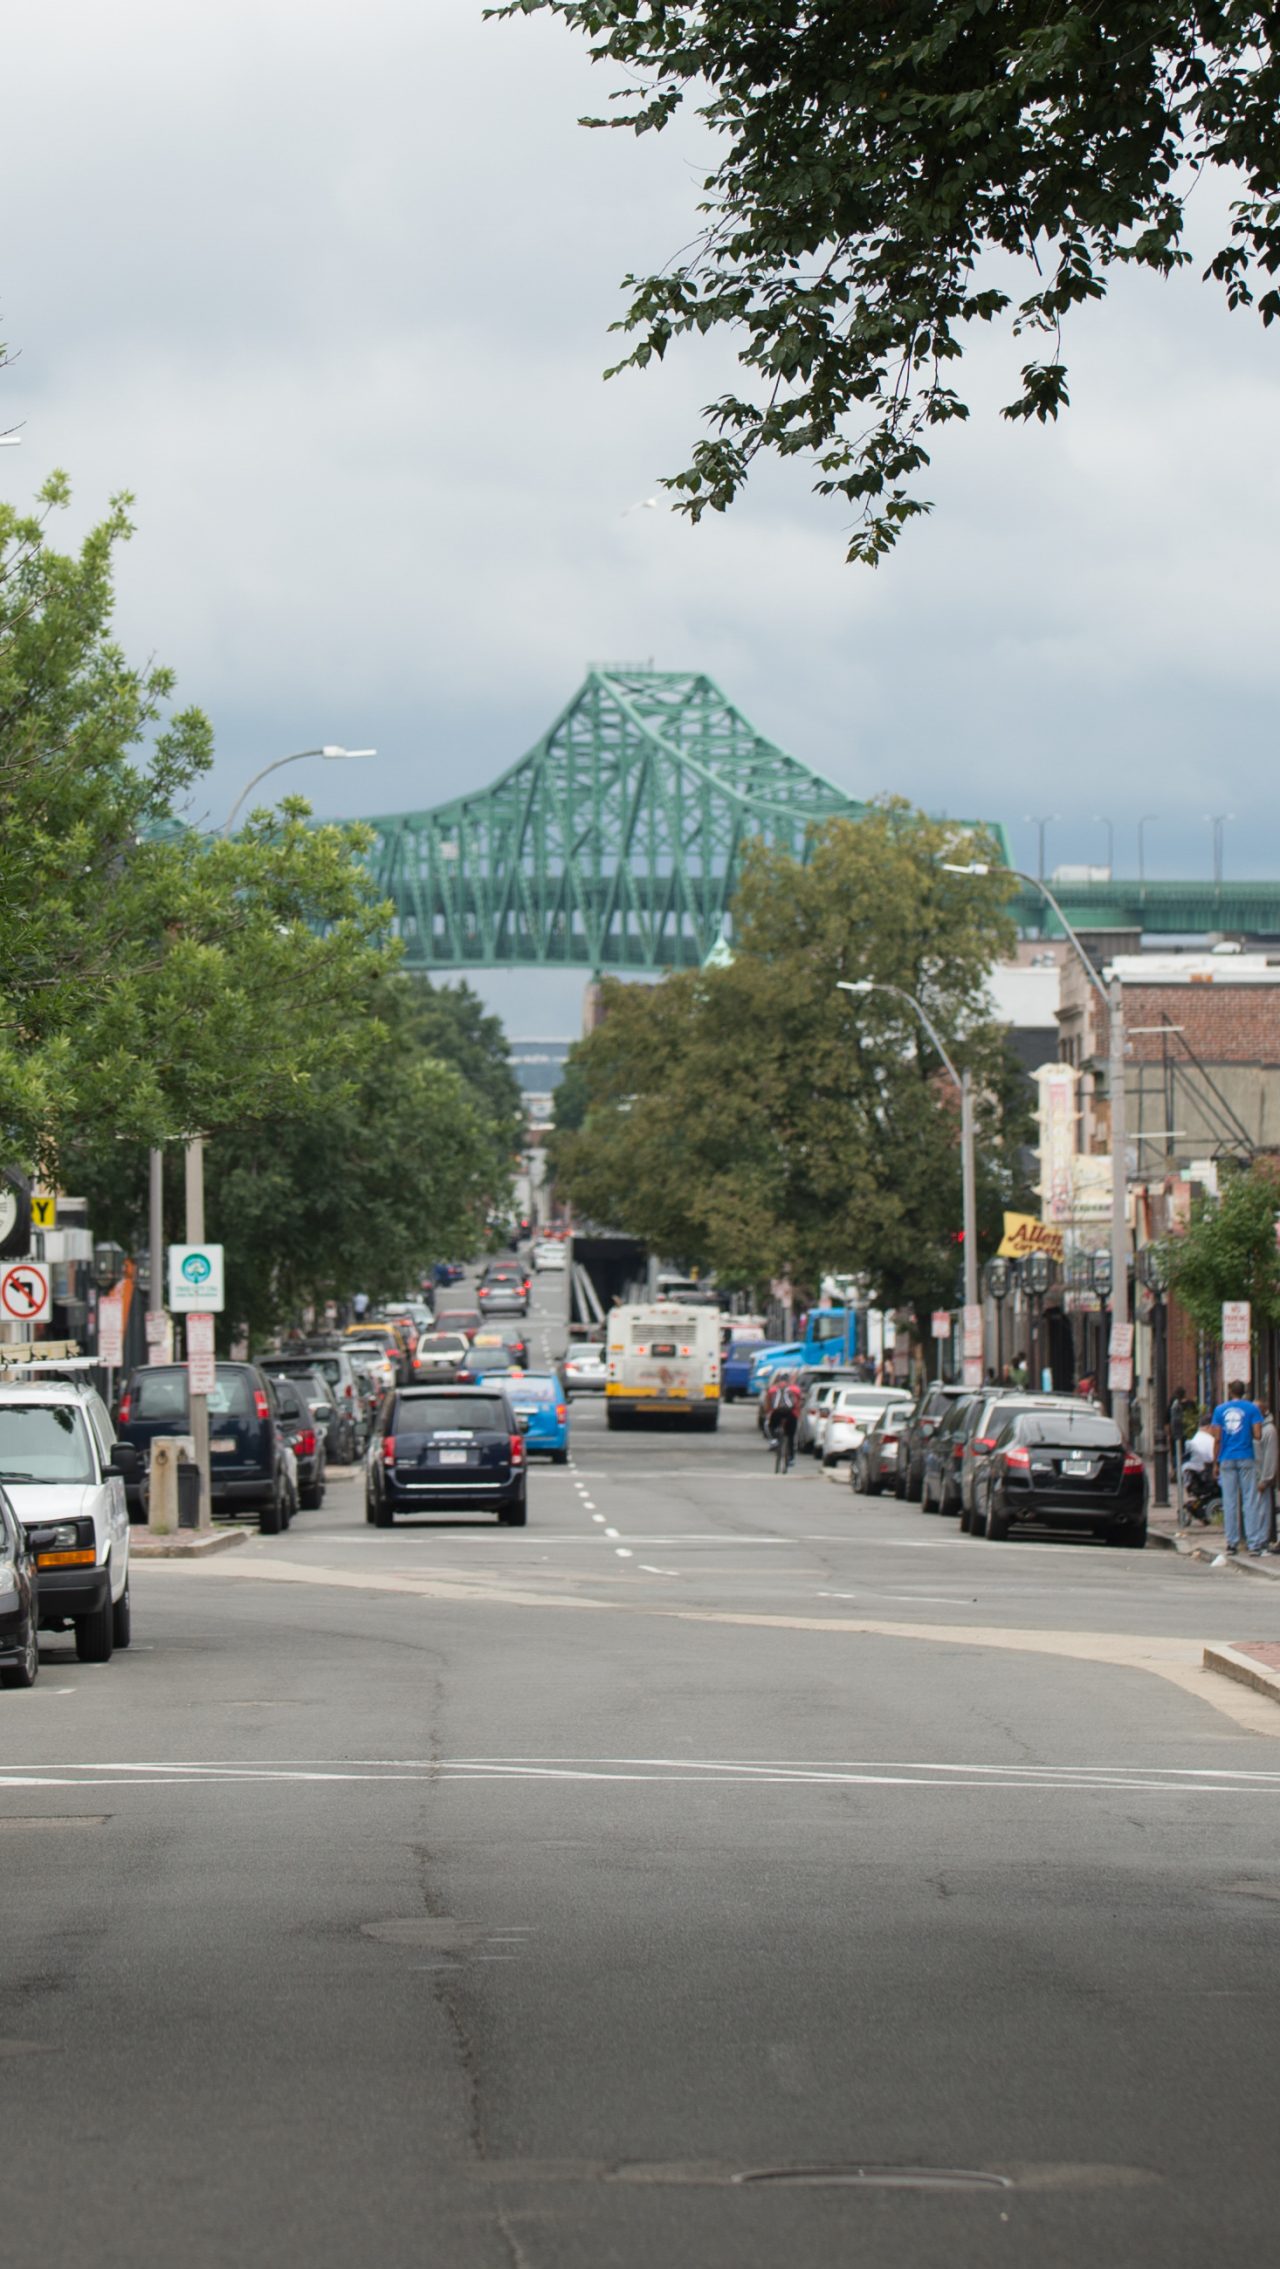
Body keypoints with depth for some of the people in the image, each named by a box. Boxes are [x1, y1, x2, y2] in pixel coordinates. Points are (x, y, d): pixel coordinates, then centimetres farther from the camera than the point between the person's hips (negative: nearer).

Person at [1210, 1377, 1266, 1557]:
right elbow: (1257, 1435, -8)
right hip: (1246, 1458, -2)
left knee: (1229, 1502, 7)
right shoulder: (1251, 1408, -2)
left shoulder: (1220, 1410, 3)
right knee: (1249, 1501, -2)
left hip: (1227, 1460, 2)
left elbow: (1217, 1438, 1)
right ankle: (1254, 1544, -8)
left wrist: (1216, 1462, 7)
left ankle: (1232, 1543, 8)